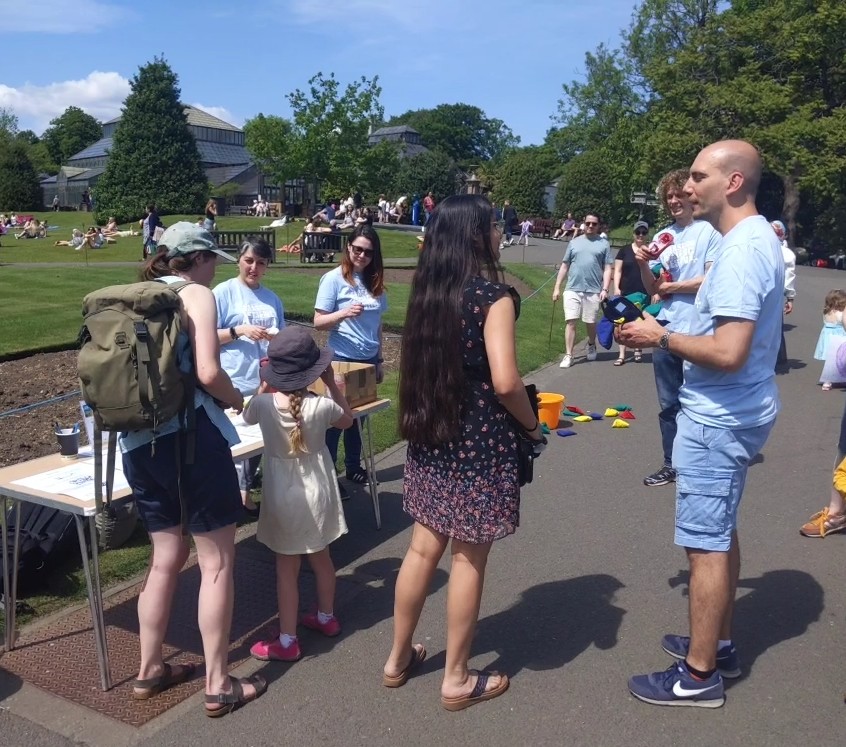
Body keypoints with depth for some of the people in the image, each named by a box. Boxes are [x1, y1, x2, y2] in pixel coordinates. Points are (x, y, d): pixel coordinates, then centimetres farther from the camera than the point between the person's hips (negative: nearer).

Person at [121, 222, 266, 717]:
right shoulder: (196, 294, -6)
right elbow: (208, 373, -17)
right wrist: (238, 400, 2)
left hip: (136, 443, 7)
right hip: (189, 437, -7)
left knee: (167, 555, 20)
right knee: (217, 561, 4)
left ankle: (150, 671, 31)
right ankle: (218, 685, 12)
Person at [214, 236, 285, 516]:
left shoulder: (272, 298, 13)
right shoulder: (223, 292, -3)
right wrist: (240, 331, -18)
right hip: (236, 384, -5)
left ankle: (245, 490, 27)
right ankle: (238, 493, 15)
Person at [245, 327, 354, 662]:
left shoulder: (264, 404, -16)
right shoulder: (321, 406, -16)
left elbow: (248, 416, 10)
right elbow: (348, 420, 7)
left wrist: (264, 385, 10)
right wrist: (331, 384, 3)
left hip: (283, 495, -2)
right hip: (317, 491, 2)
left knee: (287, 568, 7)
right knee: (321, 558, 21)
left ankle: (287, 641, 13)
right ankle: (326, 617, 39)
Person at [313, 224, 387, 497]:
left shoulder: (375, 281, 5)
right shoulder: (334, 279, -10)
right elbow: (318, 322, -12)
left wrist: (379, 360, 13)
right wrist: (344, 313, -28)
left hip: (368, 360, 5)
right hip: (342, 360, -5)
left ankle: (353, 466, 28)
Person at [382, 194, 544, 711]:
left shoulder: (427, 292, 6)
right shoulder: (493, 295, -15)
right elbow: (505, 382, -21)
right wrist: (532, 425, -5)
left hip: (430, 435, 7)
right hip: (480, 442, -6)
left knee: (424, 548, 17)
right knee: (469, 558, 6)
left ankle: (399, 659, 31)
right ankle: (457, 680, 21)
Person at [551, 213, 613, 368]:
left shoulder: (604, 244, 5)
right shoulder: (574, 242, 10)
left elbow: (608, 269, 2)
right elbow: (564, 266, 11)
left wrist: (605, 289, -8)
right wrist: (557, 287, 6)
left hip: (593, 291, -1)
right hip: (572, 289, 1)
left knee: (591, 322, 12)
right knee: (571, 322, -5)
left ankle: (591, 346, 38)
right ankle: (568, 355, -2)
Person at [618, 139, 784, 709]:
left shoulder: (742, 251, -23)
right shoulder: (757, 238, 10)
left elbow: (727, 353, -30)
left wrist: (662, 337, -16)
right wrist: (668, 331, 7)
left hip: (718, 418, -11)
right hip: (733, 411, 11)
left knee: (706, 543, 0)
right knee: (721, 533, 20)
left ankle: (699, 675, 14)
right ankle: (719, 645, 36)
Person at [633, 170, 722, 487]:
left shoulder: (708, 231, -5)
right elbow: (653, 288, 11)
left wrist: (672, 287, -4)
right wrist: (643, 265, -7)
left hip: (697, 331, -6)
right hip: (667, 329, 6)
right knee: (668, 404, 13)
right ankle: (671, 464, 25)